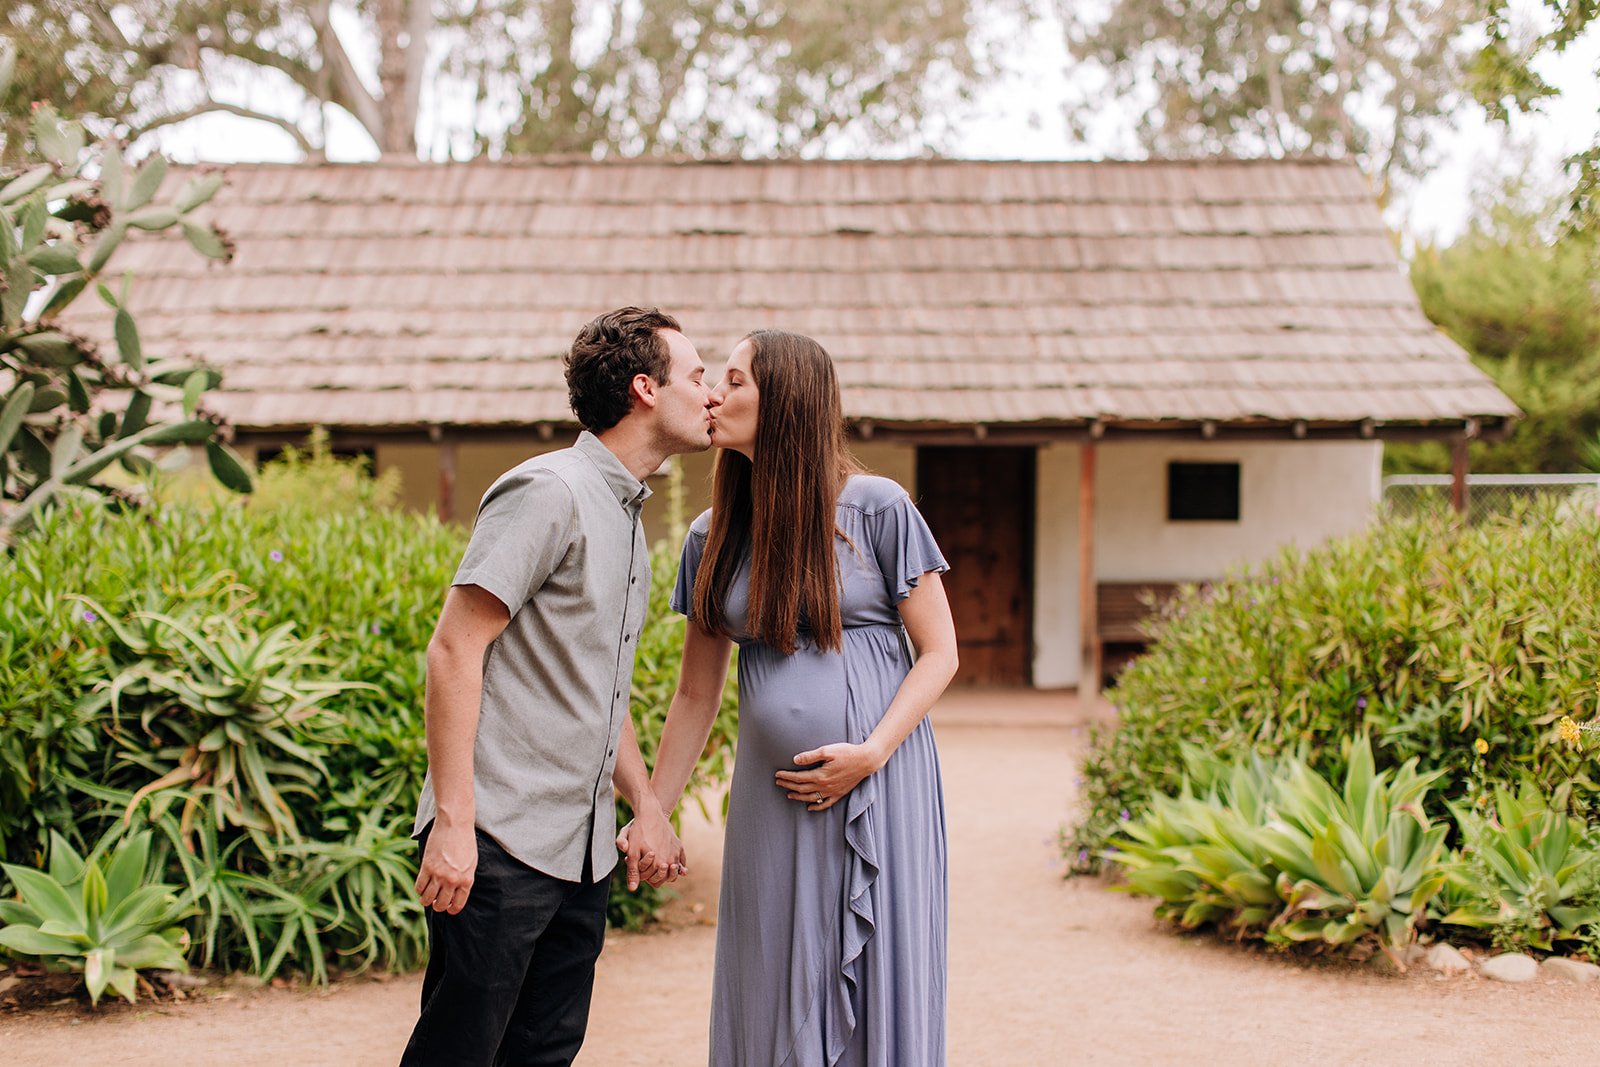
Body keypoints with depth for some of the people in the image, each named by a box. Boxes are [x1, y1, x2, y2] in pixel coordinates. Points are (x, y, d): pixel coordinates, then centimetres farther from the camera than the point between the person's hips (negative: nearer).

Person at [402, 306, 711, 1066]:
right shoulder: (548, 492, -11)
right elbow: (455, 649, -16)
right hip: (500, 845, -9)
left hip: (580, 853, 9)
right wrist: (454, 823, -20)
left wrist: (647, 806, 19)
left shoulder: (625, 517, 17)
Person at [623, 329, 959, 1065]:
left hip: (880, 788, -3)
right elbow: (696, 693, 12)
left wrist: (871, 753, -14)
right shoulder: (713, 538, 7)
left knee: (878, 987, 2)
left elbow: (939, 652, -3)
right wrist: (652, 812, 10)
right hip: (773, 801, 4)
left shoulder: (876, 509, -4)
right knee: (780, 1001, 7)